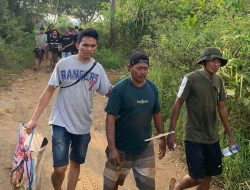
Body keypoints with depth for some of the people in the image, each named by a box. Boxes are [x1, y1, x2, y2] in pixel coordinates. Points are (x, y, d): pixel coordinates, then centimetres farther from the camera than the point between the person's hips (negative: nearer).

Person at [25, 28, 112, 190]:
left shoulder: (98, 68, -2)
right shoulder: (64, 64, -9)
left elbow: (109, 92, 4)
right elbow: (49, 91, -5)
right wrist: (35, 118, -8)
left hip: (83, 125, 3)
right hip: (61, 123, -3)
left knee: (76, 163, 18)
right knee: (60, 168, -7)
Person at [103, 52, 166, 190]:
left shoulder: (152, 88, -2)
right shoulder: (119, 89, -16)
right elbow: (110, 118, -19)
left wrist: (162, 138, 9)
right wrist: (112, 148, -24)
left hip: (145, 147, 4)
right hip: (121, 148, -3)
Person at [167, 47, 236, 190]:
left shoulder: (219, 81, 4)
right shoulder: (191, 79, -12)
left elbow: (222, 108, 12)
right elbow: (178, 105, -8)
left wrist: (230, 135, 14)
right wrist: (171, 132, -10)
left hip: (213, 138, 6)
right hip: (194, 138, -5)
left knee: (208, 177, 11)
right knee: (197, 178, -3)